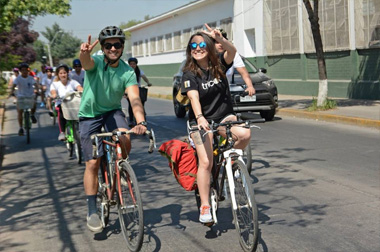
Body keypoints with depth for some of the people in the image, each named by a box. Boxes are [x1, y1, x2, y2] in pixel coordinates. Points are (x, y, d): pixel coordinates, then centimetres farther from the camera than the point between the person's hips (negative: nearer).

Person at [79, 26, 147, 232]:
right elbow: (86, 62, -44)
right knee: (93, 163, -6)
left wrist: (141, 122, -44)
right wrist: (84, 53, -70)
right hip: (90, 114, -2)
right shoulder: (96, 62, -18)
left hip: (112, 111, 2)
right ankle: (92, 211, 6)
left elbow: (135, 98, -25)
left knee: (125, 140, -29)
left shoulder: (127, 71, -13)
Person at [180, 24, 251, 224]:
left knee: (245, 134, -29)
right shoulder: (189, 74, -7)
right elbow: (194, 97, -23)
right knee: (205, 162, -17)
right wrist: (200, 117, -41)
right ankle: (205, 207, -6)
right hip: (201, 121, -2)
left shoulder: (219, 64, 0)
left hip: (224, 116, 2)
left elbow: (232, 52, -21)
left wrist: (219, 39, -42)